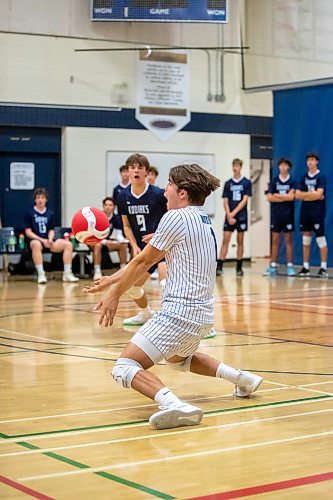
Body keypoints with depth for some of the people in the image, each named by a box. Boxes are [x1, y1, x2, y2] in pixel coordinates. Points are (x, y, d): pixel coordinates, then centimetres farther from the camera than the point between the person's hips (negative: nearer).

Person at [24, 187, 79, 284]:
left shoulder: (50, 214, 15)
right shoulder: (29, 214, 3)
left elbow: (51, 230, 14)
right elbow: (28, 232, -3)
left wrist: (50, 239, -9)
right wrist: (42, 240, -14)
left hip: (48, 241, 4)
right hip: (35, 240, -4)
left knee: (68, 244, -19)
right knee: (36, 244, -41)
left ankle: (67, 273, -20)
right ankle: (41, 274, -42)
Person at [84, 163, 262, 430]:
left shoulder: (176, 218, -11)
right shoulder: (204, 220, 15)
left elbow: (143, 261, -3)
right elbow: (147, 261, 17)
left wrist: (115, 294, 10)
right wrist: (109, 282, 18)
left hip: (179, 313, -9)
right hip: (203, 314, 10)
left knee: (125, 368, -13)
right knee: (178, 358, 37)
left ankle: (173, 404, -37)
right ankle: (242, 378, 29)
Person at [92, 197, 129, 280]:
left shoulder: (116, 218, -5)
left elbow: (119, 234, -4)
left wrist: (122, 240, -28)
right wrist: (105, 242, -41)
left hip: (107, 241, 5)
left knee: (123, 245, -13)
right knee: (98, 245, -37)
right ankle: (97, 272, -35)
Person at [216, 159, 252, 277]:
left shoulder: (246, 182, 1)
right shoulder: (228, 183, 7)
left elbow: (245, 200, -6)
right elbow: (225, 201, 4)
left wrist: (234, 213, -13)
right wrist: (229, 215, -10)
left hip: (241, 216, -1)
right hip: (229, 216, 1)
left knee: (240, 241, 5)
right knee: (225, 241, -4)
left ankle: (239, 267, 11)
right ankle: (219, 267, -8)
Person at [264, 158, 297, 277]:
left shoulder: (292, 181, 1)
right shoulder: (274, 181, 6)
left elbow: (292, 197, -12)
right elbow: (269, 198, -1)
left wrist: (277, 195, -6)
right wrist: (285, 198, -8)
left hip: (288, 214, -2)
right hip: (276, 214, 2)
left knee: (288, 240, 2)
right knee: (275, 240, 4)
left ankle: (290, 266, 6)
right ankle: (273, 266, 8)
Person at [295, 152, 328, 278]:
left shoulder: (321, 177, -4)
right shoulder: (304, 178, 11)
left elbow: (319, 194, -16)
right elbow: (298, 195, 2)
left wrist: (305, 195, -6)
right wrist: (313, 194, -8)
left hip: (318, 212, -5)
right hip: (305, 212, 5)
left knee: (321, 240, -4)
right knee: (306, 240, 7)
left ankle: (323, 268, -1)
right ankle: (305, 267, 12)